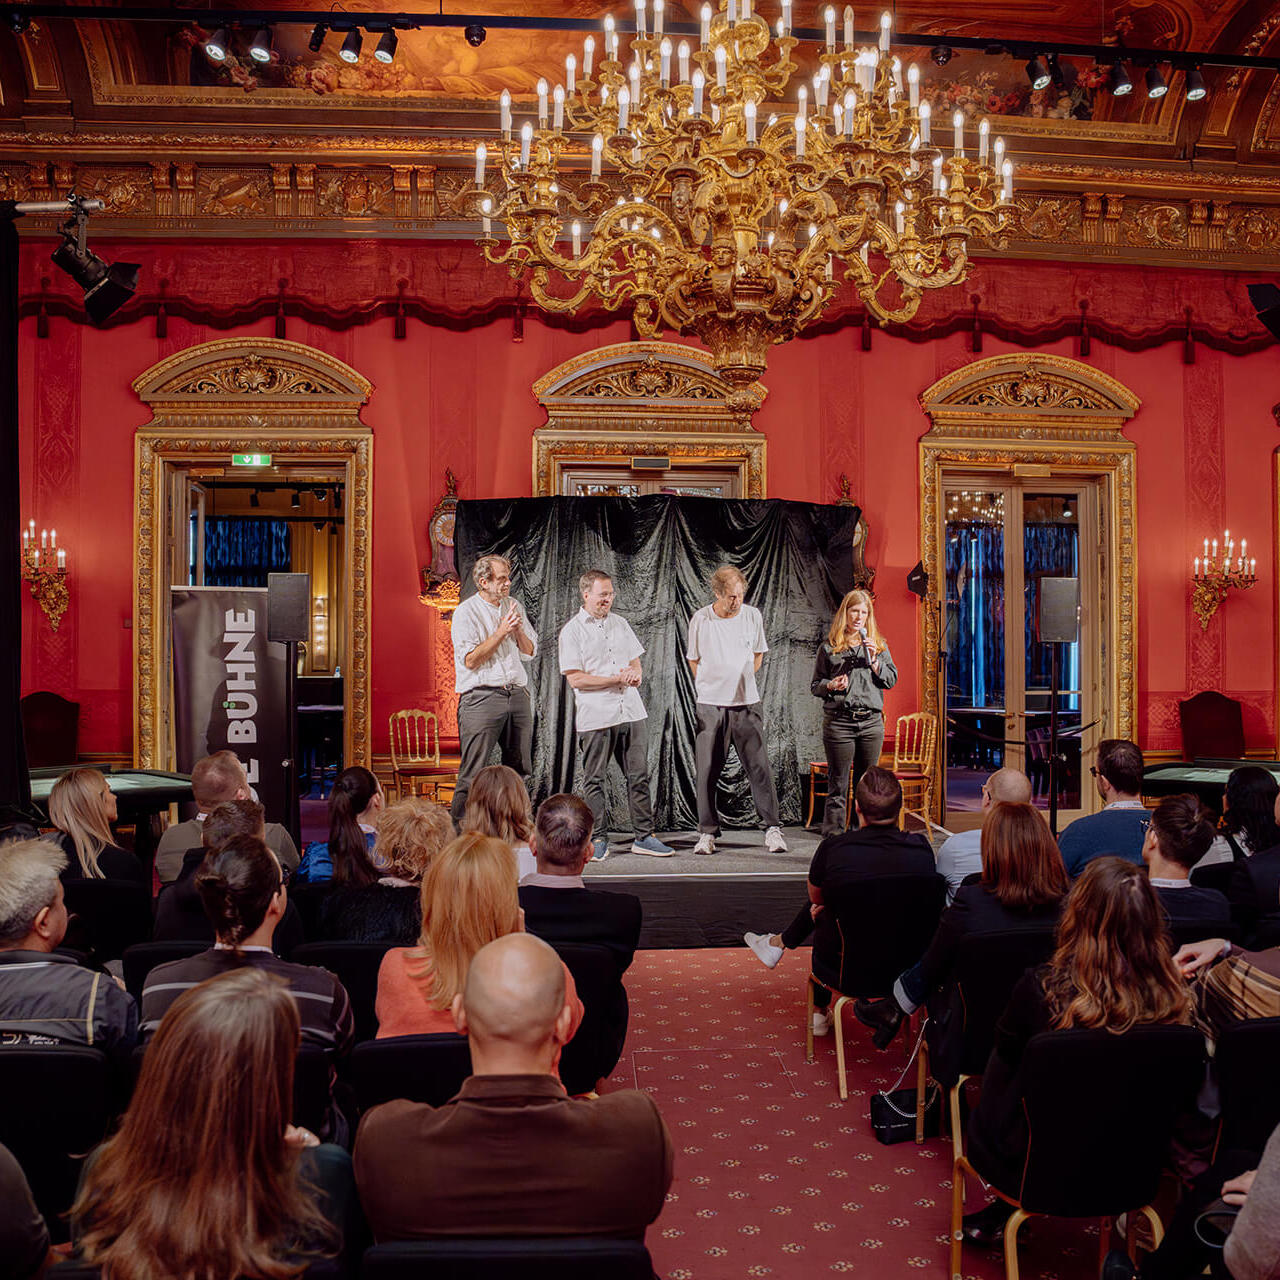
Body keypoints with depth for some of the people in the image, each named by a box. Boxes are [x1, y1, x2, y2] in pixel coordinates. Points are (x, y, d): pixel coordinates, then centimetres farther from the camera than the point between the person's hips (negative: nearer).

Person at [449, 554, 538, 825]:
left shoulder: (514, 606, 14)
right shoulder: (466, 612, -4)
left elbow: (529, 652, 16)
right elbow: (470, 660, -13)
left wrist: (518, 629, -3)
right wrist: (501, 632, -14)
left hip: (517, 696, 6)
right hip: (482, 698, -6)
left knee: (519, 768, 9)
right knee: (473, 771, -7)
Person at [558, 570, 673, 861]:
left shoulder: (620, 624, 15)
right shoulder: (572, 631, -3)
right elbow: (575, 679, -10)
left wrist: (635, 673, -3)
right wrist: (617, 679, -12)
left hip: (632, 712, 5)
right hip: (595, 716, -5)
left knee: (639, 776, 6)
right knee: (594, 779, 2)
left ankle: (643, 837, 13)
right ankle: (599, 839, 13)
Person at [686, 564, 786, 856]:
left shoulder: (753, 616, 2)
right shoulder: (700, 619, -2)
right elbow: (693, 660, 9)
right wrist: (714, 687, 8)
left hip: (746, 703, 1)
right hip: (711, 704, -1)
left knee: (759, 765, -4)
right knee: (707, 770, 1)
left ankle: (772, 829, 2)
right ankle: (707, 833, 11)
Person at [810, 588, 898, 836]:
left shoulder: (879, 645, 13)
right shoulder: (828, 647, 6)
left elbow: (892, 680, 9)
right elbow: (815, 685, 8)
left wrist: (874, 660, -5)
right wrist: (831, 686, -12)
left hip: (871, 722, 2)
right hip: (839, 722, -2)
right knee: (838, 785, -1)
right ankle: (833, 839, 3)